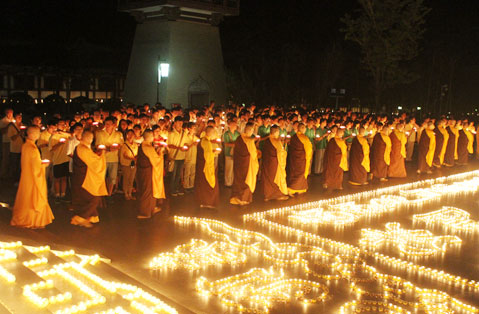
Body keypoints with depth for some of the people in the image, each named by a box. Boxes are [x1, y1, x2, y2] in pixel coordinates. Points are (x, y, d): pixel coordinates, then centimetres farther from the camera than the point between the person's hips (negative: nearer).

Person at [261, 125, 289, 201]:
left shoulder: (266, 141, -1)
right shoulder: (277, 141, -18)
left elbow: (264, 152, 7)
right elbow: (281, 153, -13)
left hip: (266, 163, 5)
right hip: (275, 163, -5)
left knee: (267, 178, 13)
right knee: (277, 177, 11)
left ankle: (267, 196, 17)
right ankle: (279, 195, 20)